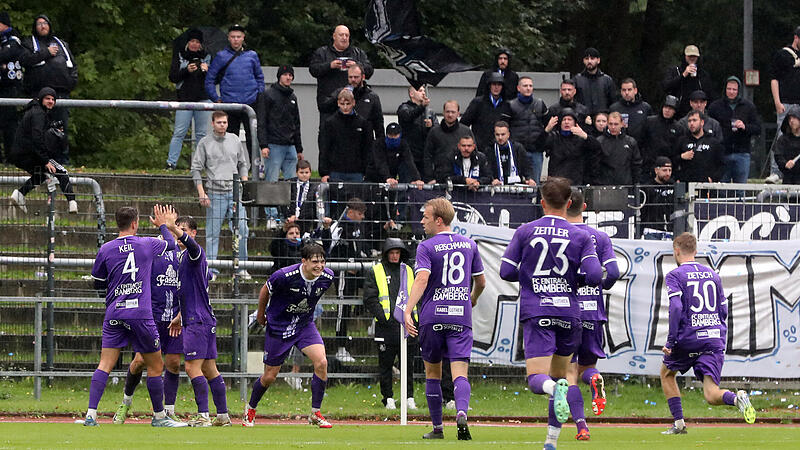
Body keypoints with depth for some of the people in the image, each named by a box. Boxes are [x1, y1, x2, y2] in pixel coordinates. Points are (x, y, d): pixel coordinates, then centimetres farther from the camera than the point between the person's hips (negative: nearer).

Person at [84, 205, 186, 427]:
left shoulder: (105, 250, 2)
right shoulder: (147, 244, 1)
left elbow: (98, 283, 13)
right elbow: (171, 244, 22)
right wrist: (164, 225, 40)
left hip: (114, 315, 2)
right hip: (140, 315, -2)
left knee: (105, 365, 0)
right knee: (155, 366, 10)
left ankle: (91, 414, -12)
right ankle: (159, 416, 18)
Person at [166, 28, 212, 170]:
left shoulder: (207, 57, 10)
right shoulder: (179, 56, 8)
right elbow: (172, 77, 1)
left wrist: (207, 70, -15)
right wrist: (186, 70, -15)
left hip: (203, 100, 1)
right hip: (185, 98, -1)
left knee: (202, 134, 3)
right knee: (179, 133, -5)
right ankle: (171, 163, -3)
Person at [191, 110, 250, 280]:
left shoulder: (234, 140, 12)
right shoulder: (205, 143, 2)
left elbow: (243, 164, 18)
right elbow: (196, 169, 2)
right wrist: (201, 194, -6)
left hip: (235, 191, 2)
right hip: (215, 193, -2)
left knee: (242, 230, -5)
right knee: (213, 233, -1)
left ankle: (241, 268, 4)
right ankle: (211, 270, 4)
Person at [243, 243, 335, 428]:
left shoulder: (327, 277, -13)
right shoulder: (285, 276, -27)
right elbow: (265, 290, -6)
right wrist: (261, 314, 9)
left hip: (304, 325, 3)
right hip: (278, 327, -3)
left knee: (321, 363, -18)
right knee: (270, 376, 5)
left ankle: (315, 413, -5)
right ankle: (250, 409, 33)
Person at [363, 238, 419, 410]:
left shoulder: (408, 271, 16)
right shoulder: (374, 272, 4)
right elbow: (370, 299, -3)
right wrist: (383, 317, -13)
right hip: (386, 326, -3)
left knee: (408, 364, 4)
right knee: (386, 365, 2)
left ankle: (409, 398, 9)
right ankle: (388, 398, 9)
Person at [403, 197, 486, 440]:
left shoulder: (426, 247, -3)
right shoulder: (469, 245, 10)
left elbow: (422, 279, -18)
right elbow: (481, 281, 19)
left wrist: (408, 311, -25)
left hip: (432, 317, -2)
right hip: (461, 317, 2)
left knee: (433, 372, 13)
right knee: (459, 373, -5)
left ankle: (437, 428, 17)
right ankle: (461, 414, -33)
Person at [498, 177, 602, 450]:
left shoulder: (525, 232, 2)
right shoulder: (581, 237, 2)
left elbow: (506, 272, 2)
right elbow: (595, 277, -7)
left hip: (535, 313, -2)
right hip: (569, 313, 2)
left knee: (537, 380, -9)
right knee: (559, 375, 16)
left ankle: (556, 388, -44)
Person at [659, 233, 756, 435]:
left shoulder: (674, 276, -2)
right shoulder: (712, 274, 15)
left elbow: (676, 308, -16)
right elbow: (723, 311, 15)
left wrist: (670, 342, -13)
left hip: (688, 339, -4)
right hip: (716, 339, 4)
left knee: (667, 373, 25)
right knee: (711, 395, -2)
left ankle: (679, 423, 18)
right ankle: (737, 398, -35)